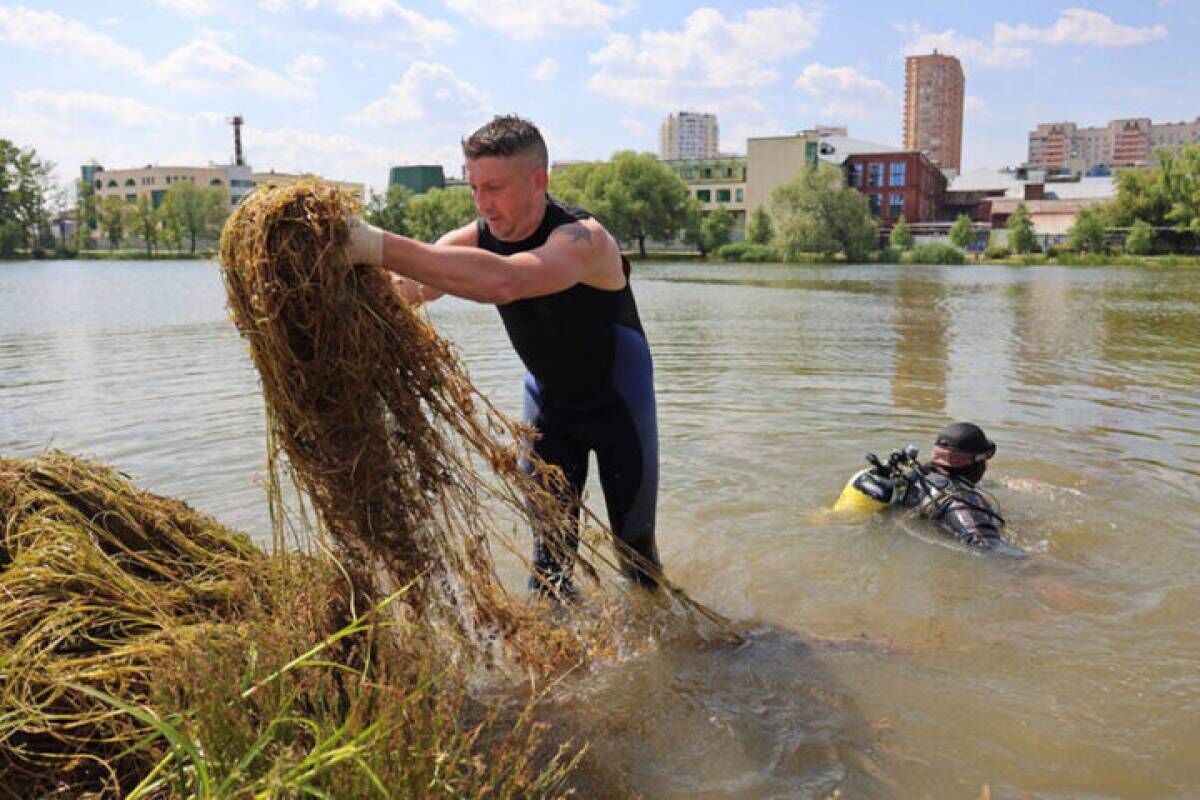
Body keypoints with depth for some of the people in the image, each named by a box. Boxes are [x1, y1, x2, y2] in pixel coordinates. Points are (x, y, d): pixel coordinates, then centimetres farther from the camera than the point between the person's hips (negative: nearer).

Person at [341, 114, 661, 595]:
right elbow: (409, 290, -28)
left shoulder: (584, 239, -34)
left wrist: (380, 247, -60)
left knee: (633, 538, 9)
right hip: (548, 397, 4)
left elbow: (503, 281, -54)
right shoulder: (475, 239, -14)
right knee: (549, 540, 1)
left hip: (619, 402, -4)